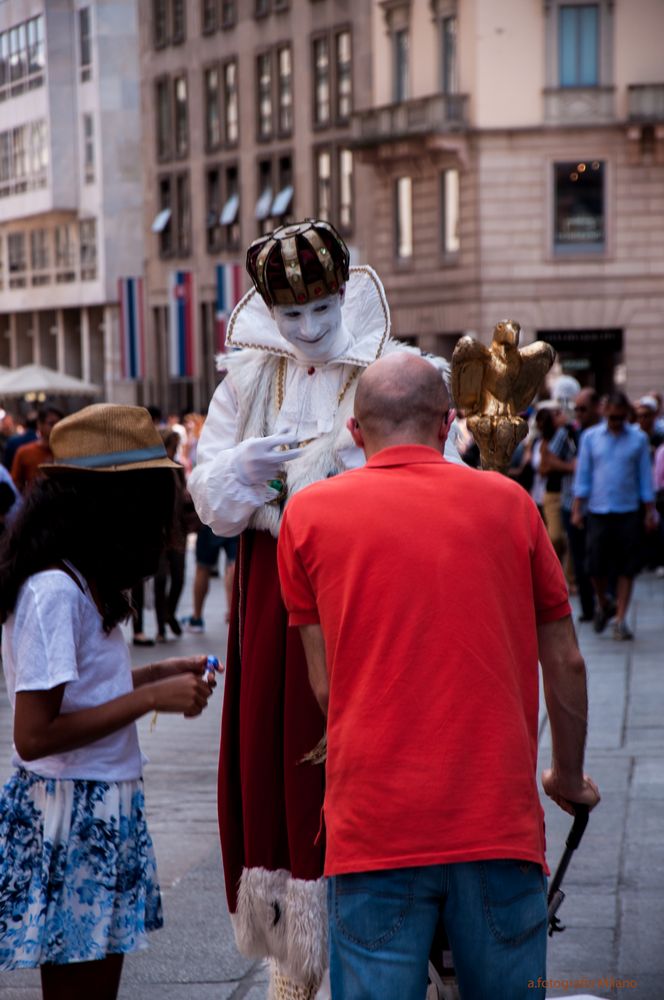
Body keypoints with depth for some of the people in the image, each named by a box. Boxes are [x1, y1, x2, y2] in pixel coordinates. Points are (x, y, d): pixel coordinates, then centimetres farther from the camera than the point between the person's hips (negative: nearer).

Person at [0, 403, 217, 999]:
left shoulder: (78, 581, 11)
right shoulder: (54, 591, -19)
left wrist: (158, 674, 7)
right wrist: (150, 698, -17)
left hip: (100, 814, 9)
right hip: (72, 820, -9)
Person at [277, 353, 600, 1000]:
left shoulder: (309, 514, 4)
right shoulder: (507, 502, 7)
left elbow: (325, 685, 7)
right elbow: (565, 663, 11)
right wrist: (569, 778, 27)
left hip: (373, 824, -1)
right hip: (499, 820, 1)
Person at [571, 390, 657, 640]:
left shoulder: (638, 439, 3)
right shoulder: (590, 437, 4)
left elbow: (645, 477, 7)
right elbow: (582, 475, 7)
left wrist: (650, 511, 4)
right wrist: (577, 509, 1)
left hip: (628, 513, 0)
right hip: (598, 511, 0)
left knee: (626, 568, -1)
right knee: (596, 567, -1)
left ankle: (620, 619, 6)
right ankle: (603, 604, 26)